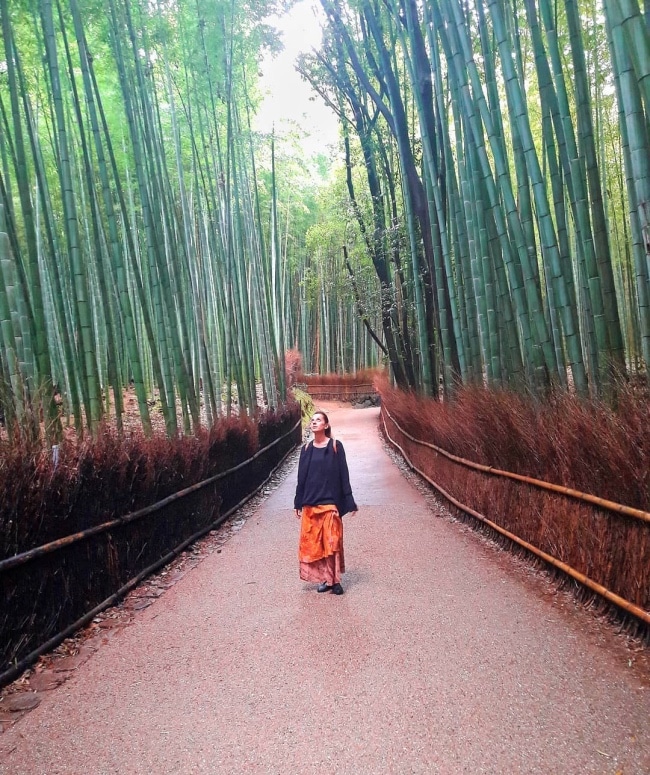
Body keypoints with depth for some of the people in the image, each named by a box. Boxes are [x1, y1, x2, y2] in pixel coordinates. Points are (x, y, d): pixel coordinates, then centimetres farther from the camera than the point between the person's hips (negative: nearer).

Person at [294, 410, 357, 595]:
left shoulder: (335, 446, -5)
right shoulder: (306, 449, 7)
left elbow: (343, 474, -5)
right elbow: (301, 476, 10)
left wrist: (349, 502, -7)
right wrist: (298, 503, 10)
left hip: (330, 501, -4)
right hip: (310, 502, 4)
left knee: (331, 542, -2)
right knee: (313, 542, 6)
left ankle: (335, 580, 8)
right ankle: (325, 578, 17)